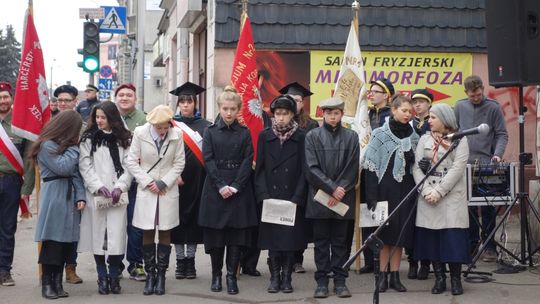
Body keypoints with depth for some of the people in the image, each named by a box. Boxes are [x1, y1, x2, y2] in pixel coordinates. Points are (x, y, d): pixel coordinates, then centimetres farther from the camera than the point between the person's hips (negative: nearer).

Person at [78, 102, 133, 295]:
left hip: (117, 195, 0)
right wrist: (99, 186, -12)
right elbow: (85, 166, 0)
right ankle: (102, 278, 9)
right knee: (98, 235, 0)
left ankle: (114, 277, 6)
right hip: (95, 194, 0)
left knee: (116, 235, -6)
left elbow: (128, 166, 5)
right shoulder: (88, 139, 7)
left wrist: (120, 187, -9)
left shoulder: (124, 139, 10)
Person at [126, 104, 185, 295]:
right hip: (146, 191, 0)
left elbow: (179, 163, -1)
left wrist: (163, 183, -10)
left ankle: (161, 275, 11)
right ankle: (150, 274, 12)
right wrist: (148, 182, -9)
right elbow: (131, 162, -3)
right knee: (147, 233, 3)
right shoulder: (140, 133, -8)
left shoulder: (176, 135, -8)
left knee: (165, 233, 4)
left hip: (168, 191, 0)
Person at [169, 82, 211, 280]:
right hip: (175, 180, 0)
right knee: (178, 219, 3)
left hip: (197, 180, 0)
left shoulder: (204, 126, 5)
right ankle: (180, 261, 11)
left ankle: (190, 260, 12)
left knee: (194, 219, 4)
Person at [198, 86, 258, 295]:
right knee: (215, 234, 2)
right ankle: (216, 275, 12)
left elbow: (247, 161, 0)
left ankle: (231, 276, 4)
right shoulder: (210, 132, 5)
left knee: (236, 234, -1)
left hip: (239, 190, 0)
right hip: (215, 189, 0)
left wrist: (235, 186, -11)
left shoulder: (244, 133, 6)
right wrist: (221, 186, -13)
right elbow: (208, 160, -2)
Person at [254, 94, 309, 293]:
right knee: (272, 239, 3)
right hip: (270, 198, 1)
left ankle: (286, 277, 12)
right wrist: (264, 195, -8)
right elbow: (260, 168, 4)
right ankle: (274, 277, 11)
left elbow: (304, 171, -2)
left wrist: (297, 199, -10)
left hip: (293, 198, -1)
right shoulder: (265, 136, 4)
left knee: (290, 239, 2)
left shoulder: (301, 137, -1)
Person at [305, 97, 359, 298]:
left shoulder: (351, 137, 6)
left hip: (343, 199, 1)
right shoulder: (312, 136, 3)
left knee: (340, 241, 6)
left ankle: (340, 281, 11)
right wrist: (332, 188, -11)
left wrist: (340, 191, -9)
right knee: (321, 242, 4)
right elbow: (312, 168, -4)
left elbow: (352, 169, 1)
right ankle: (321, 281, 9)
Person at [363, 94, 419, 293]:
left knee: (400, 232, 4)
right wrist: (372, 197, -12)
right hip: (385, 189, -3)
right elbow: (371, 166, -7)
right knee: (385, 232, -1)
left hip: (405, 190, 3)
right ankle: (383, 276, 6)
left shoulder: (413, 137, 9)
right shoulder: (380, 135, -3)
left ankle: (395, 276, 10)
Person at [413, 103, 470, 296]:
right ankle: (439, 278, 9)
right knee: (431, 237, 0)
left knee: (453, 238, -6)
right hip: (427, 197, 3)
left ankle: (455, 279, 5)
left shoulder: (460, 139, 3)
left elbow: (458, 168, -8)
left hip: (452, 196, -3)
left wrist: (439, 191, -16)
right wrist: (426, 191, -11)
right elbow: (417, 167, 5)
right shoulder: (424, 140, 13)